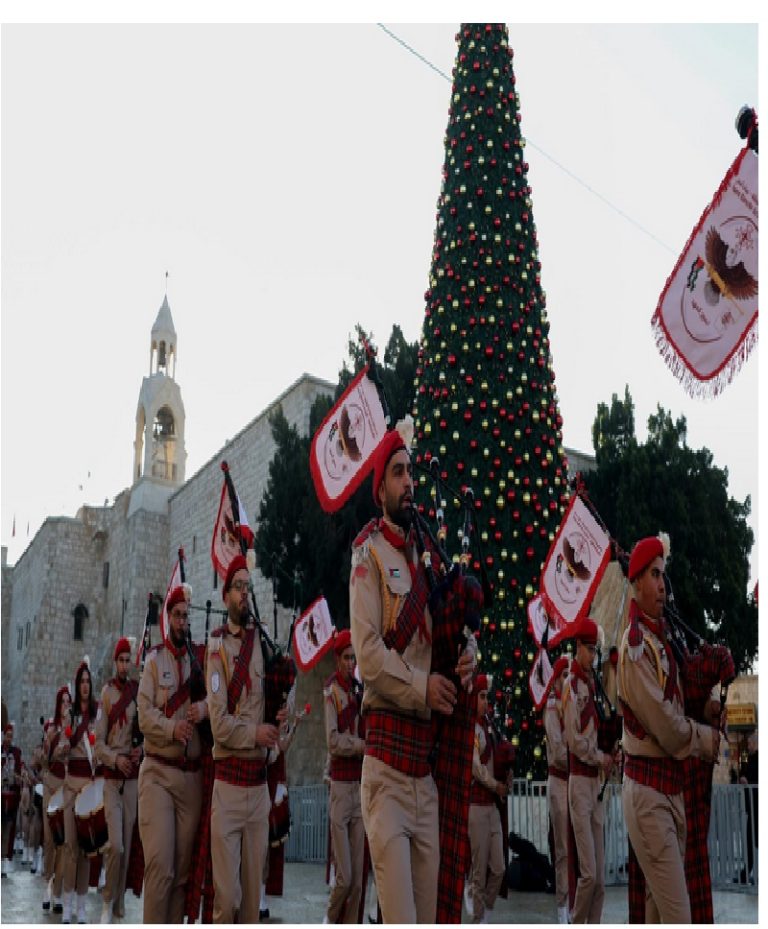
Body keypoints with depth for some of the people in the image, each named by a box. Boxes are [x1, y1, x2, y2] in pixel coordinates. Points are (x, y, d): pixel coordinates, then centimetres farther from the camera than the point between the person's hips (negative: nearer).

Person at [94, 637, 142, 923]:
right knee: (116, 845, -11)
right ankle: (107, 901, 8)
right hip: (112, 778, -3)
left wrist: (141, 751, -8)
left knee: (127, 845, 10)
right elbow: (98, 744, -5)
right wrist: (116, 759, -20)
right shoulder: (106, 693, -4)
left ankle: (120, 902, 25)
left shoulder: (139, 692, 3)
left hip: (134, 777, 3)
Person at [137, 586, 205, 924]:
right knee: (160, 865, -9)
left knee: (183, 866, 9)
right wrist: (172, 728, -24)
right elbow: (145, 715, -6)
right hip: (158, 772, -3)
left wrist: (204, 709, -18)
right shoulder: (154, 659, 3)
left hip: (192, 774, 3)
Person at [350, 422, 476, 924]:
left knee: (430, 912, 13)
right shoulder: (369, 554, -4)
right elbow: (368, 654, -14)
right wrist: (423, 688, -18)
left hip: (429, 755, 7)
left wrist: (463, 664, 0)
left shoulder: (424, 557, 16)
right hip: (387, 754, -7)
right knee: (399, 915, -7)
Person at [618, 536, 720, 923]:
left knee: (660, 908, 17)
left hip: (670, 786, 9)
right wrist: (709, 739, -3)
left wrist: (708, 708, 1)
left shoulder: (661, 637, 12)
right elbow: (665, 727, -18)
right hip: (648, 791, -9)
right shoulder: (635, 643, -18)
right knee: (679, 917, -8)